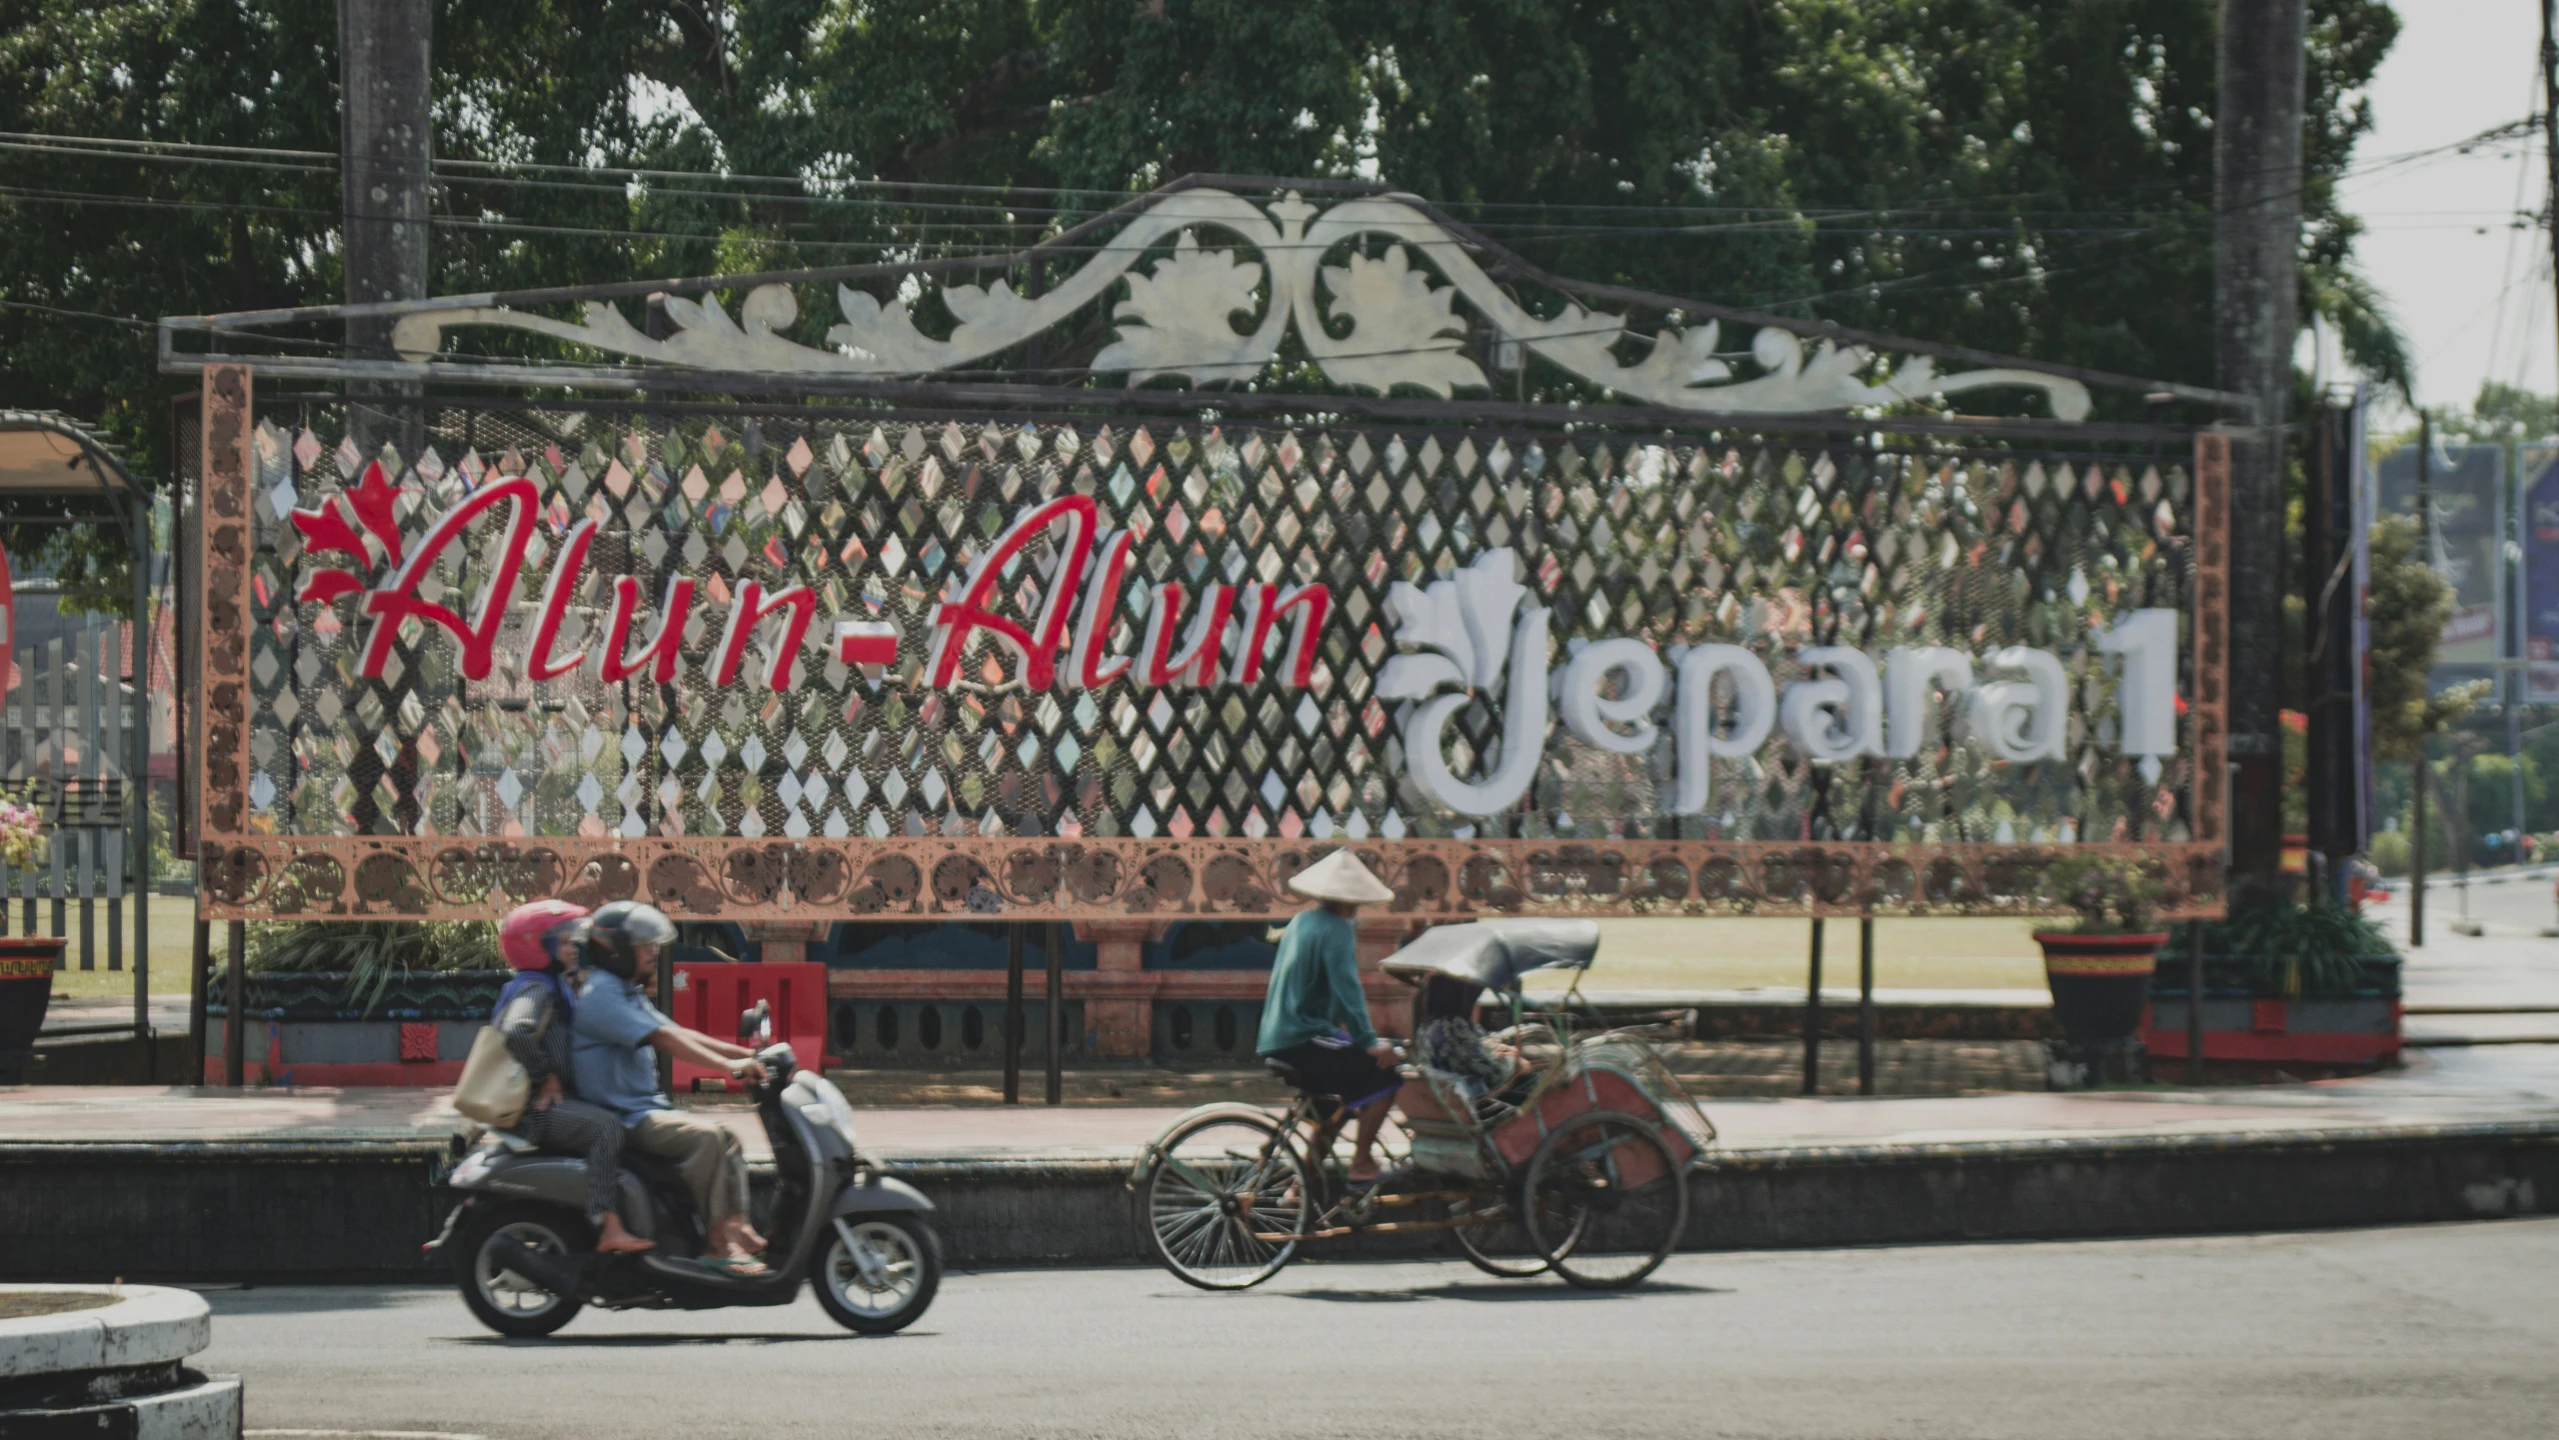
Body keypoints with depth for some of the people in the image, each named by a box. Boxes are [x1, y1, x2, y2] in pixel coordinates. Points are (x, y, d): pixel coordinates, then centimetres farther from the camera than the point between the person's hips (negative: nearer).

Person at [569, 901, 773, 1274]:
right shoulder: (601, 995, -15)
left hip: (648, 1109, 11)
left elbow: (682, 1034, 18)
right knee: (706, 1136, -27)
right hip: (621, 1118, -11)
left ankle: (738, 1227, -3)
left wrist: (745, 1054, 9)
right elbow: (664, 1038, -23)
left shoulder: (630, 996, 19)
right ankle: (717, 1243, -27)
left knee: (728, 1138, 7)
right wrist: (729, 1065, -27)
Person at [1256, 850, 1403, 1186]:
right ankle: (1361, 1165, -7)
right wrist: (1369, 1041, -18)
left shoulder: (1300, 922, 16)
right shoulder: (1336, 930, -13)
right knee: (1382, 1071, -9)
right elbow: (1346, 989, -22)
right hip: (1302, 1042, -10)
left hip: (1275, 1041, 10)